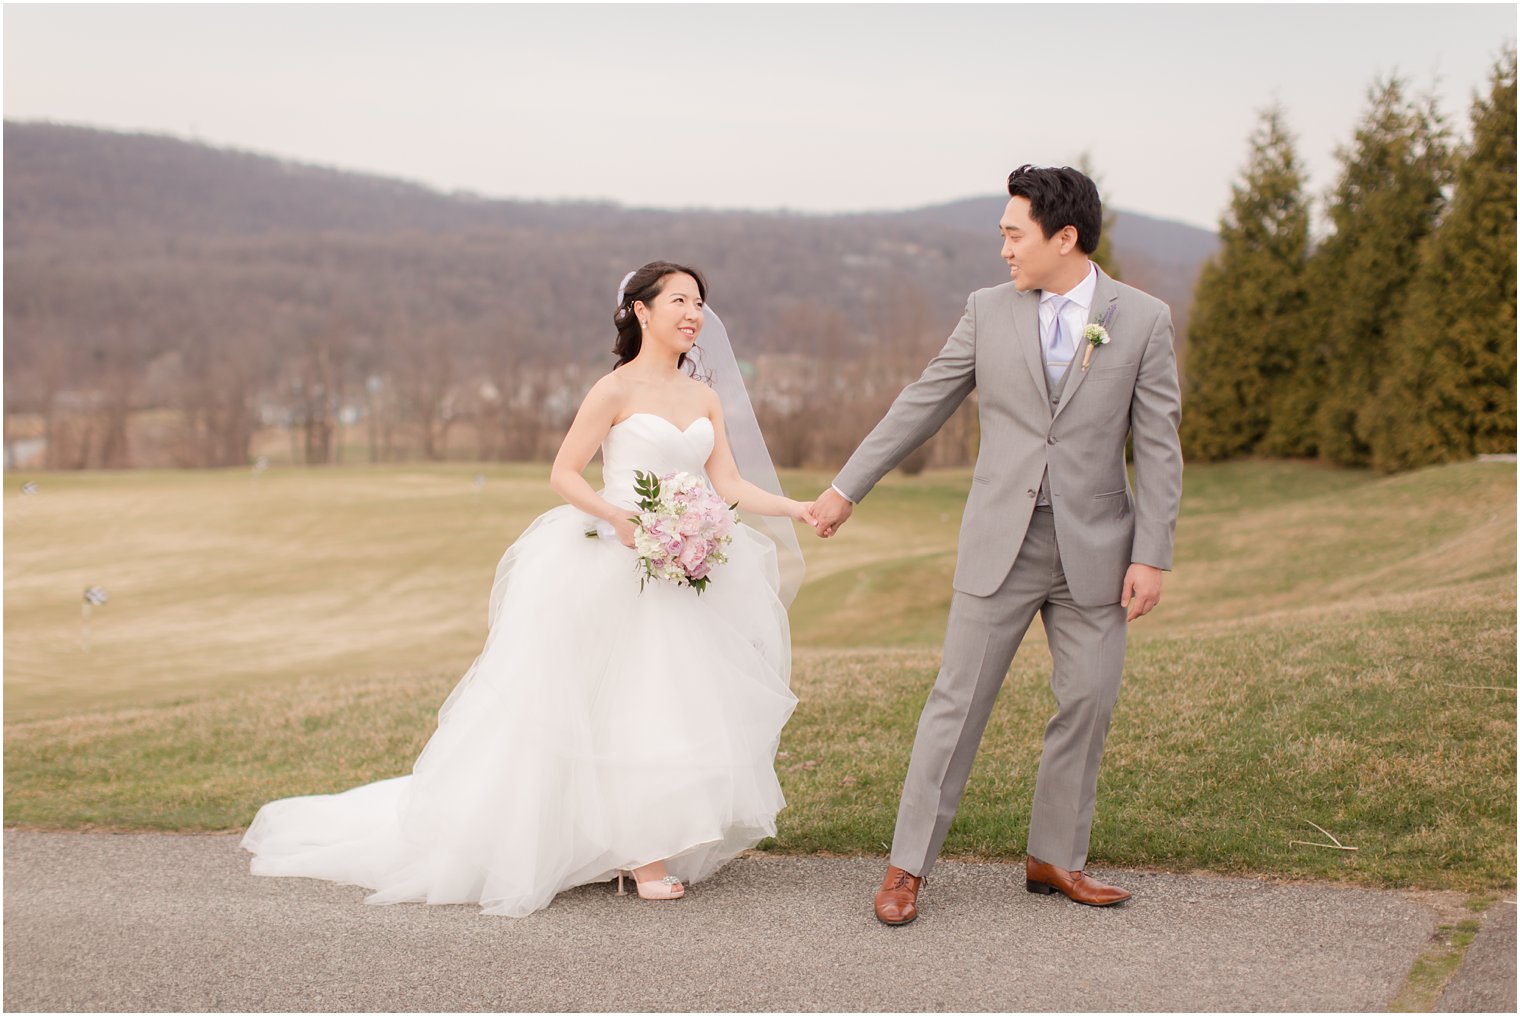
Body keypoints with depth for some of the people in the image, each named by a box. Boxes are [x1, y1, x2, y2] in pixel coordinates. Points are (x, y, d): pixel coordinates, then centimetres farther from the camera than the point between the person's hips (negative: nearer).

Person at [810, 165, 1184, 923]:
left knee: (1087, 705, 6)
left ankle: (1055, 858, 23)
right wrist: (848, 486, 9)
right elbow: (921, 405, 8)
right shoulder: (989, 311, 3)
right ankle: (908, 866, 7)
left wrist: (1152, 556, -7)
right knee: (958, 700, 0)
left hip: (1094, 548, 0)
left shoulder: (1144, 319, -1)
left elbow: (1158, 447, -2)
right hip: (1001, 544, 0)